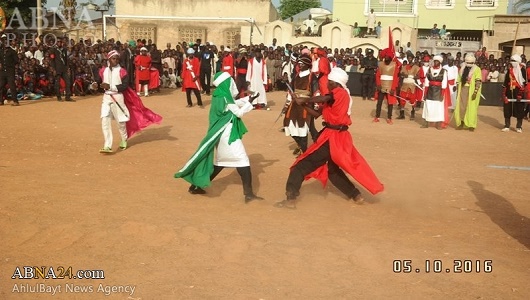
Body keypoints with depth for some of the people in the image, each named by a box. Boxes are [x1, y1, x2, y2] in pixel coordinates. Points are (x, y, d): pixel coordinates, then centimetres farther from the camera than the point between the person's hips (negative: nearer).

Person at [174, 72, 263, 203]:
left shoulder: (219, 96, 9)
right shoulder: (224, 98, -18)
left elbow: (234, 104, 19)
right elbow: (239, 113, -13)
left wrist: (247, 99, 9)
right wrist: (249, 103, -2)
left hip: (222, 133, 10)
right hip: (227, 134, -10)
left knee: (221, 161, 18)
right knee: (242, 160, -7)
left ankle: (196, 186, 23)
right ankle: (248, 194, -8)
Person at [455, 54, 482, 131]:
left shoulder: (476, 69, -4)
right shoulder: (462, 69, 12)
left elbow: (478, 82, -11)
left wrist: (475, 92, -20)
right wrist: (458, 92, 10)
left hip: (471, 91, -5)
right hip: (463, 91, 5)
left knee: (471, 107, -2)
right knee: (461, 107, 5)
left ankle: (471, 125, 4)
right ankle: (461, 124, 14)